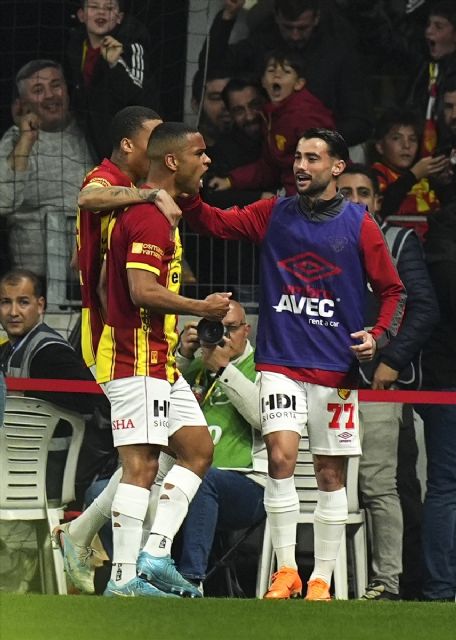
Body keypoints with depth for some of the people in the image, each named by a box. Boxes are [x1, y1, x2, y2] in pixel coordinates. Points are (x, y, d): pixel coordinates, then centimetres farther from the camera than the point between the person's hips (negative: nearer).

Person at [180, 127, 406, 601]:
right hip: (281, 362, 0)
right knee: (281, 457, -15)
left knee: (330, 473, 4)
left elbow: (393, 291, 7)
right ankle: (285, 571, -8)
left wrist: (379, 337, -9)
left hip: (336, 367, 0)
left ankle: (321, 580, 12)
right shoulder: (273, 214, 6)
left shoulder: (359, 225, 2)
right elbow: (212, 222, 3)